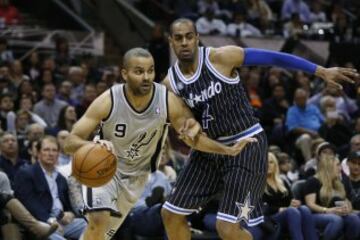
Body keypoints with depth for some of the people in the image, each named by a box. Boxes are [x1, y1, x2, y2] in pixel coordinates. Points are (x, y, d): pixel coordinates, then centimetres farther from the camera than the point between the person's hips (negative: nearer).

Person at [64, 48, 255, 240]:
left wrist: (228, 150, -18)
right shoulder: (108, 101, -27)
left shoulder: (168, 101, -22)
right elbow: (70, 142, -27)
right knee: (99, 221, -26)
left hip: (137, 174, 3)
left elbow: (193, 137, -6)